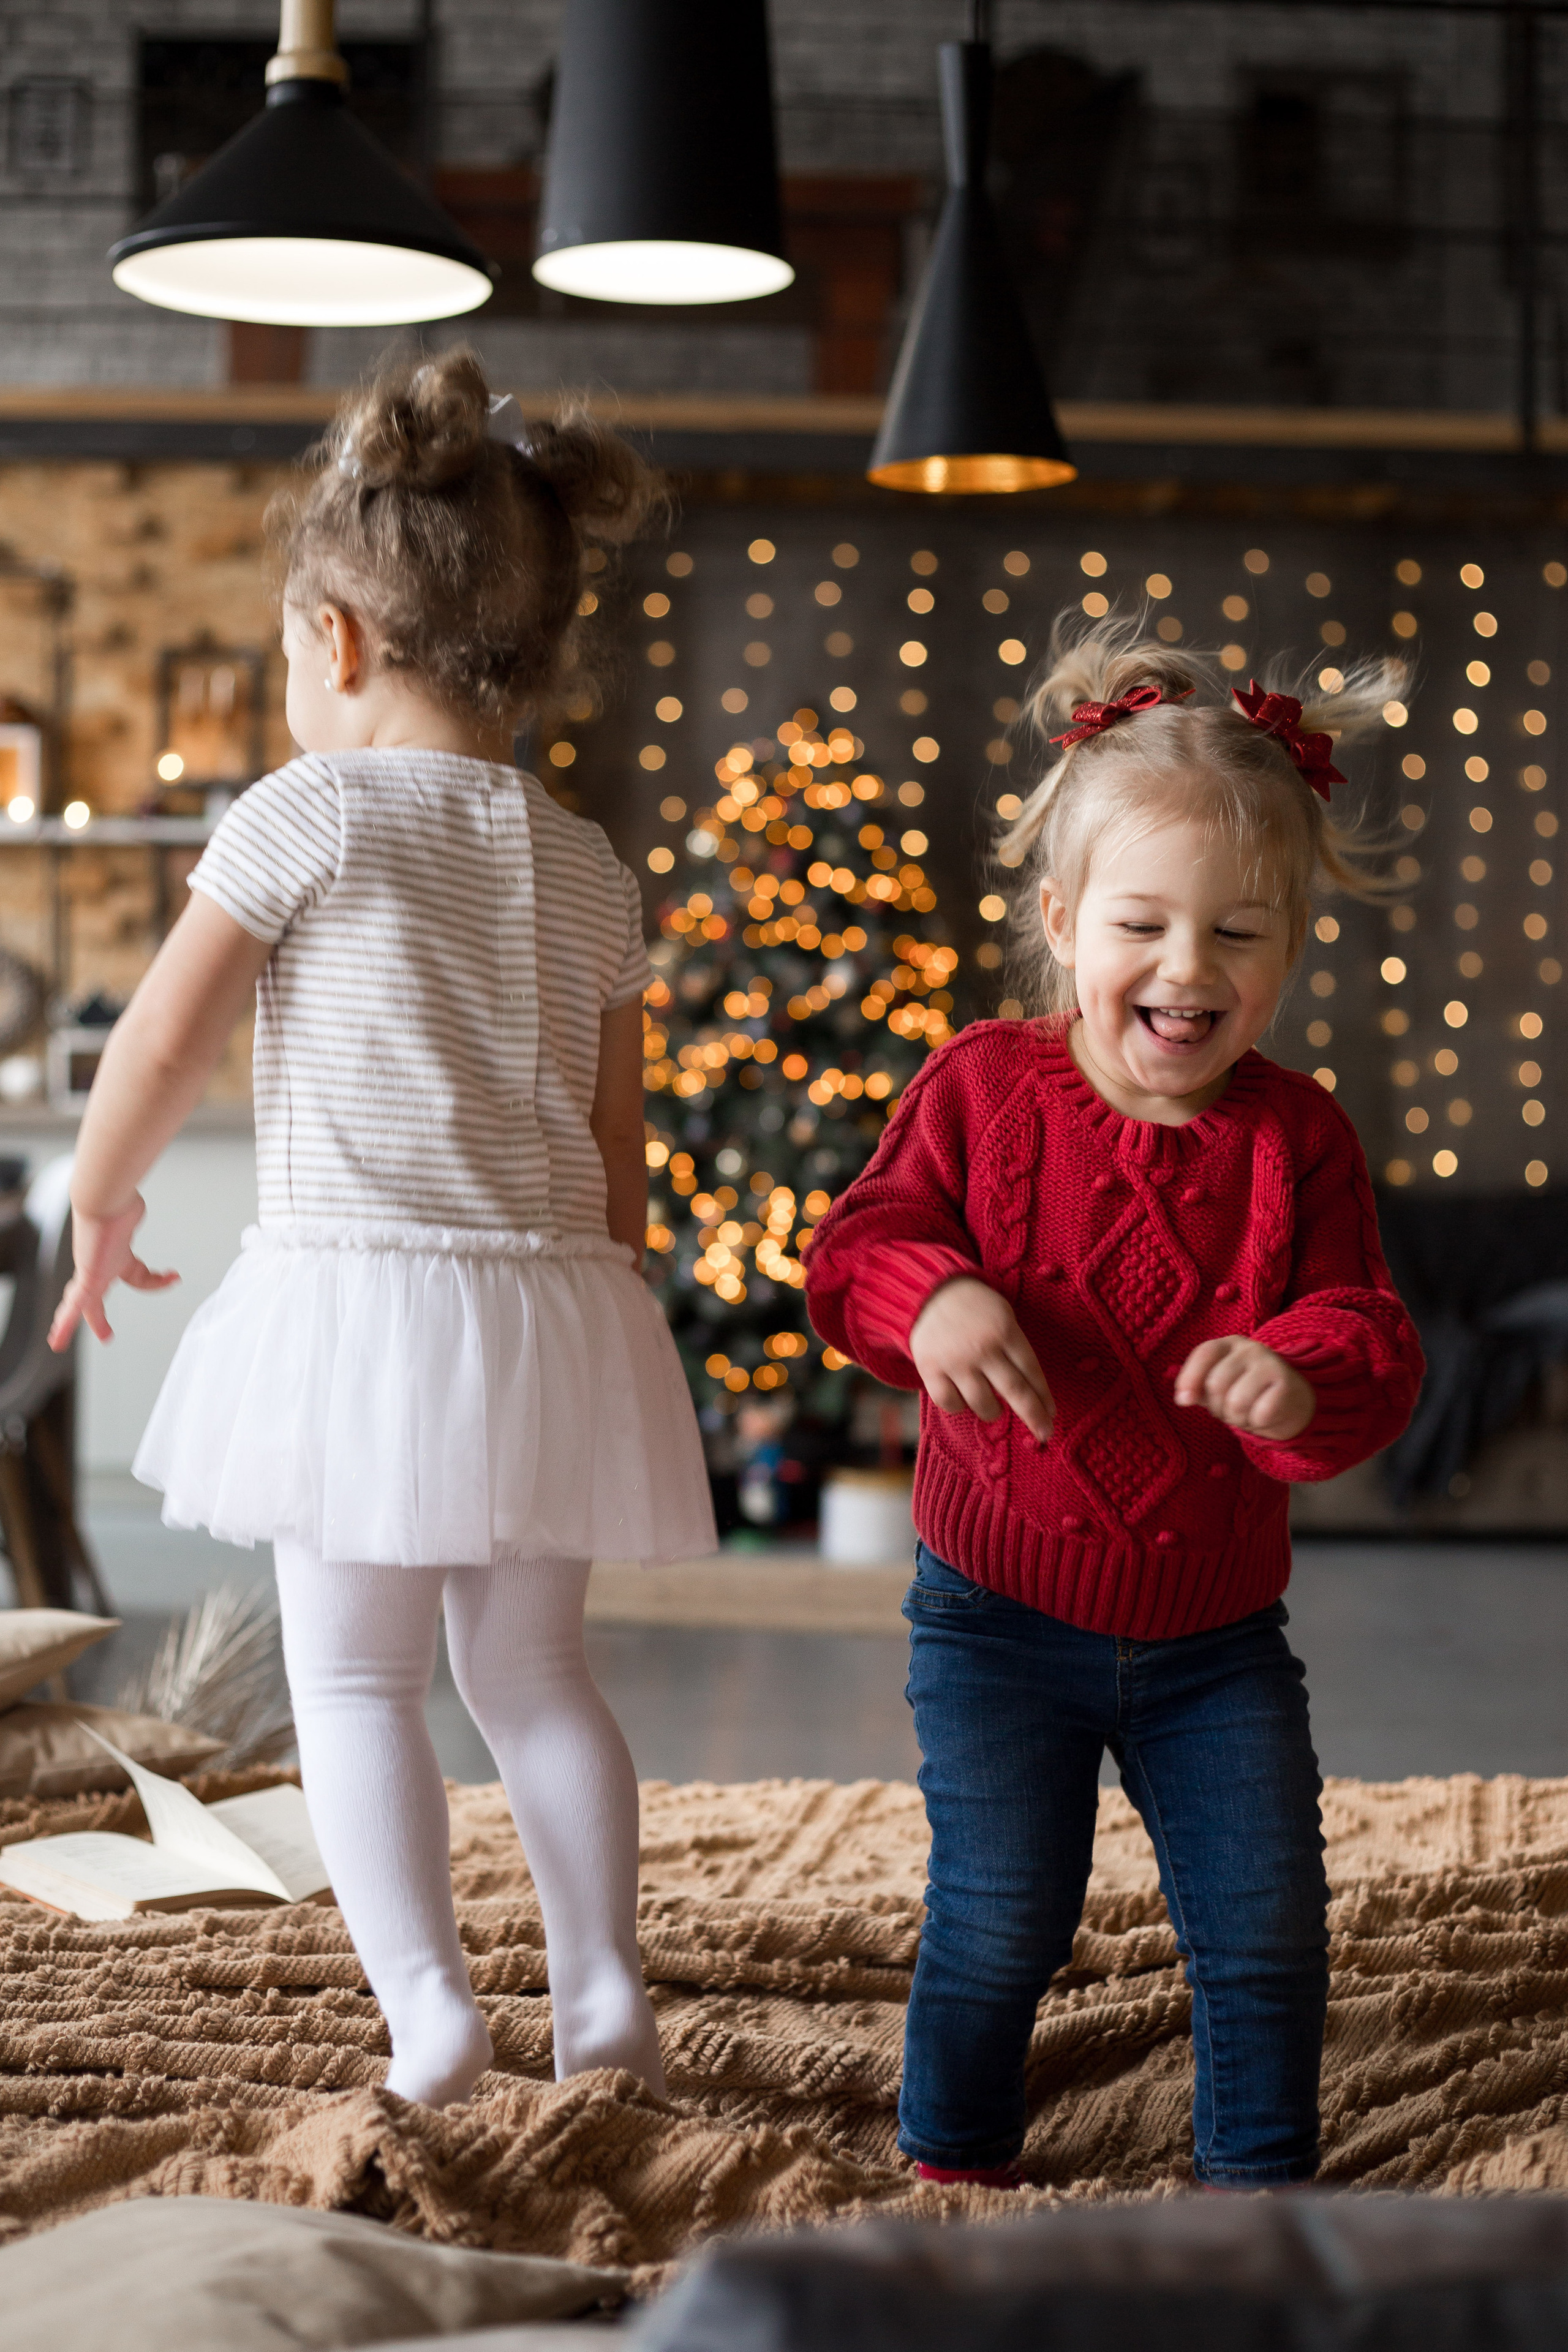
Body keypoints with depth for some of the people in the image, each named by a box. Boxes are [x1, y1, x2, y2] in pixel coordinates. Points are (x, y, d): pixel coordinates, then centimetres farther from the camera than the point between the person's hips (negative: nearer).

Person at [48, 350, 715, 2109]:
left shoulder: (307, 816, -6)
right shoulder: (587, 870, 9)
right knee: (531, 1667, 16)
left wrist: (100, 1204, 13)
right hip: (552, 1297, 5)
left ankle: (426, 2006, -4)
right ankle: (602, 1985, 12)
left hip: (355, 1290, -5)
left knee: (353, 1677, 4)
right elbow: (617, 1150, 12)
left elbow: (159, 1053, -4)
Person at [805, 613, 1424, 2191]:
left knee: (1266, 1926, 5)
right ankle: (953, 2162, 25)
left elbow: (1371, 1340, -10)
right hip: (1001, 1619, -2)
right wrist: (930, 1297, -33)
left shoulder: (1298, 1140, -5)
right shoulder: (981, 1089, -7)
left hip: (1217, 1632, 2)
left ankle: (1259, 2178, 26)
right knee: (1002, 1917, 2)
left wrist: (1308, 1375, -35)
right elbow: (857, 1247, -9)